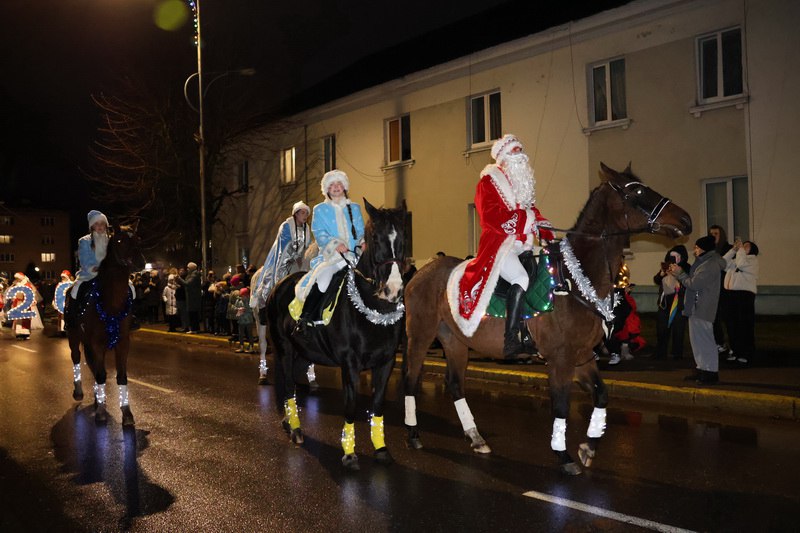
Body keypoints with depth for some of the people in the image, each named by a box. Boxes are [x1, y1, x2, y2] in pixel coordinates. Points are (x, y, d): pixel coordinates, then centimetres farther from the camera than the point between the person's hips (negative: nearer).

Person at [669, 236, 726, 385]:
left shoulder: (710, 265, -17)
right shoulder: (704, 263, 17)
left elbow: (694, 284, -20)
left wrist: (680, 273, -9)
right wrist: (679, 274, 10)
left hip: (702, 310, -11)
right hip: (696, 309, 11)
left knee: (705, 340, -5)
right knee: (698, 339, 15)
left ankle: (711, 372, 1)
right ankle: (702, 369, 23)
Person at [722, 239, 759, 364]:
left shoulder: (752, 259, 1)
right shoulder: (736, 259, 21)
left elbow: (741, 264, -18)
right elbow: (723, 264, 7)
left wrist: (740, 249, -5)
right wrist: (733, 249, 3)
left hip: (745, 293, -7)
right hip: (732, 293, 7)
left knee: (745, 324, -5)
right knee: (732, 323, 8)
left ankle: (747, 353, 1)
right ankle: (735, 351, 18)